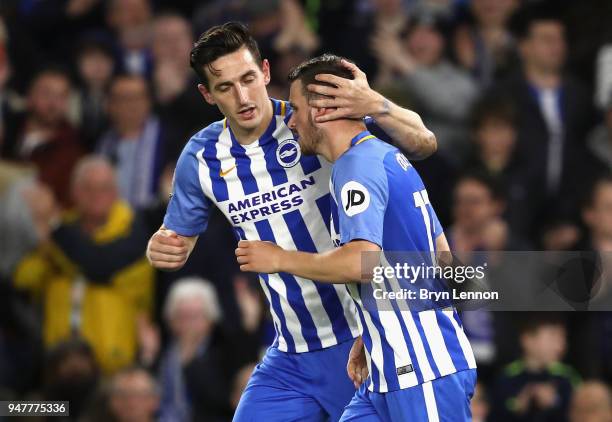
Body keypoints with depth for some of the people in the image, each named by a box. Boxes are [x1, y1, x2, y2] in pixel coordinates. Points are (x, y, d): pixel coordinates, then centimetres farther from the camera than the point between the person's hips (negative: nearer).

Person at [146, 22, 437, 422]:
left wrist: (375, 106, -37)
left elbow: (424, 144, -17)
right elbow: (178, 239, 15)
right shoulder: (202, 158, 1)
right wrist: (160, 248, -9)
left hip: (360, 342, -4)